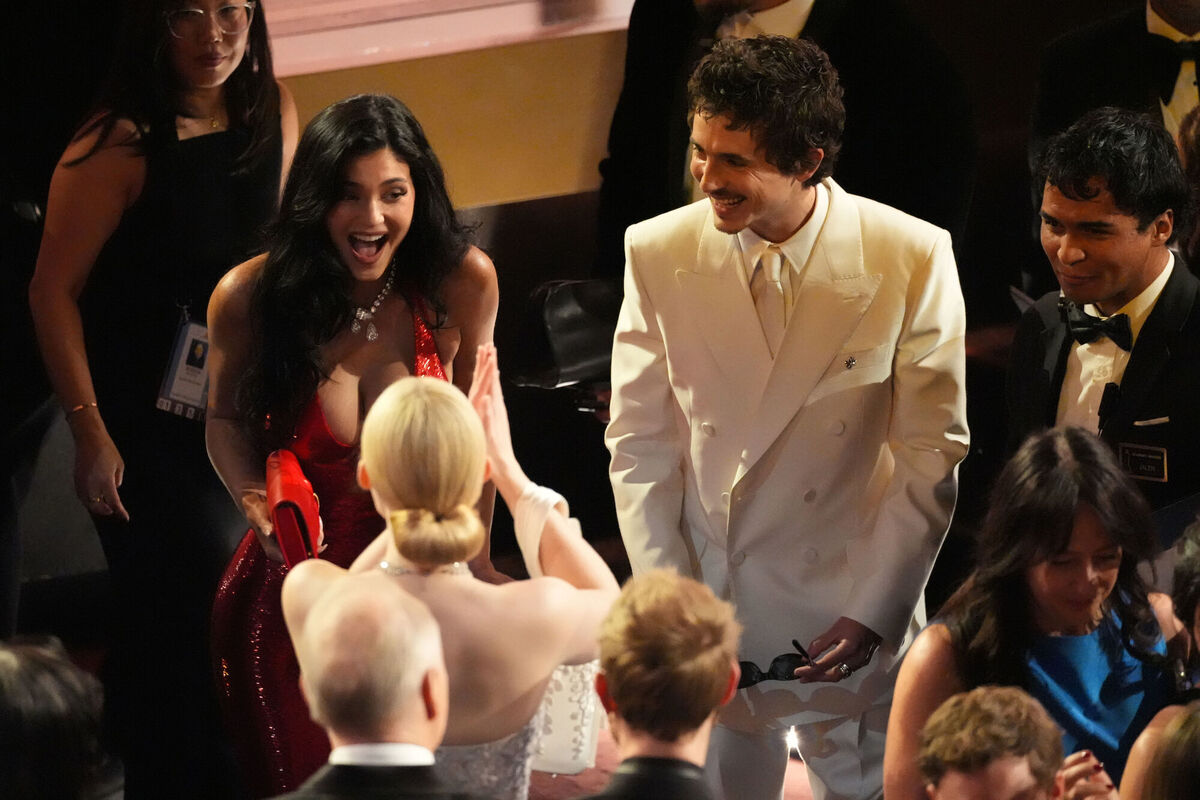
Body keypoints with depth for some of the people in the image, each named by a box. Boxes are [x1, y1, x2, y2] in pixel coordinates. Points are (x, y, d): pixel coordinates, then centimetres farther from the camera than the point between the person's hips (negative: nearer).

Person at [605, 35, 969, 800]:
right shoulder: (658, 254, -6)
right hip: (708, 602, 1)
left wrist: (874, 614, -11)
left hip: (855, 621, -1)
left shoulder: (913, 259, -11)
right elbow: (639, 445, 0)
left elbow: (930, 454, -6)